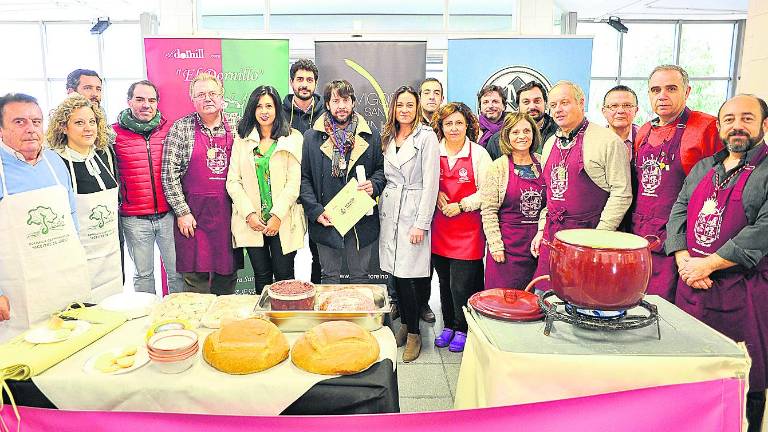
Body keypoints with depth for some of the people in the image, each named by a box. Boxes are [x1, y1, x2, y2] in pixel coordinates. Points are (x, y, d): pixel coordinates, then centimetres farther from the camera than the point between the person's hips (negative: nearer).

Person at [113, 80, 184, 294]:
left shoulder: (169, 130, 6)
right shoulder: (115, 133, 0)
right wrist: (116, 207, -2)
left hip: (168, 215, 1)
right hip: (134, 219, -1)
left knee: (177, 270, 7)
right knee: (143, 274, 11)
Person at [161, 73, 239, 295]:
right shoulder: (181, 128, 0)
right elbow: (169, 174, -3)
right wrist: (182, 211, -7)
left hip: (229, 211, 2)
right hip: (193, 212, -2)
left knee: (228, 271, 9)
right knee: (196, 275, 0)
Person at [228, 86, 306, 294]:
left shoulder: (292, 139, 2)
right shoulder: (242, 140, 9)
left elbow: (294, 183, -5)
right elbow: (233, 181, 4)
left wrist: (278, 216, -11)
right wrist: (249, 214, -8)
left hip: (283, 221, -2)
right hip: (251, 222, 2)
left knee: (284, 275, 2)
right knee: (261, 275, 8)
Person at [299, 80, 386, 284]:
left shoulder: (370, 137, 5)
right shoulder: (311, 137, 1)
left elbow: (382, 168, 13)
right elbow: (304, 178, 0)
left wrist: (374, 185, -9)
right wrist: (316, 211, -10)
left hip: (362, 221, 1)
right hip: (326, 221, 0)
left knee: (360, 277, 14)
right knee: (329, 277, 14)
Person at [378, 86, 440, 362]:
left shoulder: (426, 137, -6)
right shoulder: (388, 138, 13)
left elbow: (430, 183, -11)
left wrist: (421, 224, -14)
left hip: (413, 212, -5)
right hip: (389, 211, 6)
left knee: (408, 275, -6)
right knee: (395, 272, 7)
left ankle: (414, 333, 11)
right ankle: (404, 324, 24)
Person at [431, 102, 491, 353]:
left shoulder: (479, 154, -3)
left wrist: (461, 205, -13)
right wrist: (435, 194, -6)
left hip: (468, 227, -3)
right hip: (440, 226, 3)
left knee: (461, 283, -1)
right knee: (444, 281, 12)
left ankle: (462, 329, 19)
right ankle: (448, 325, 29)